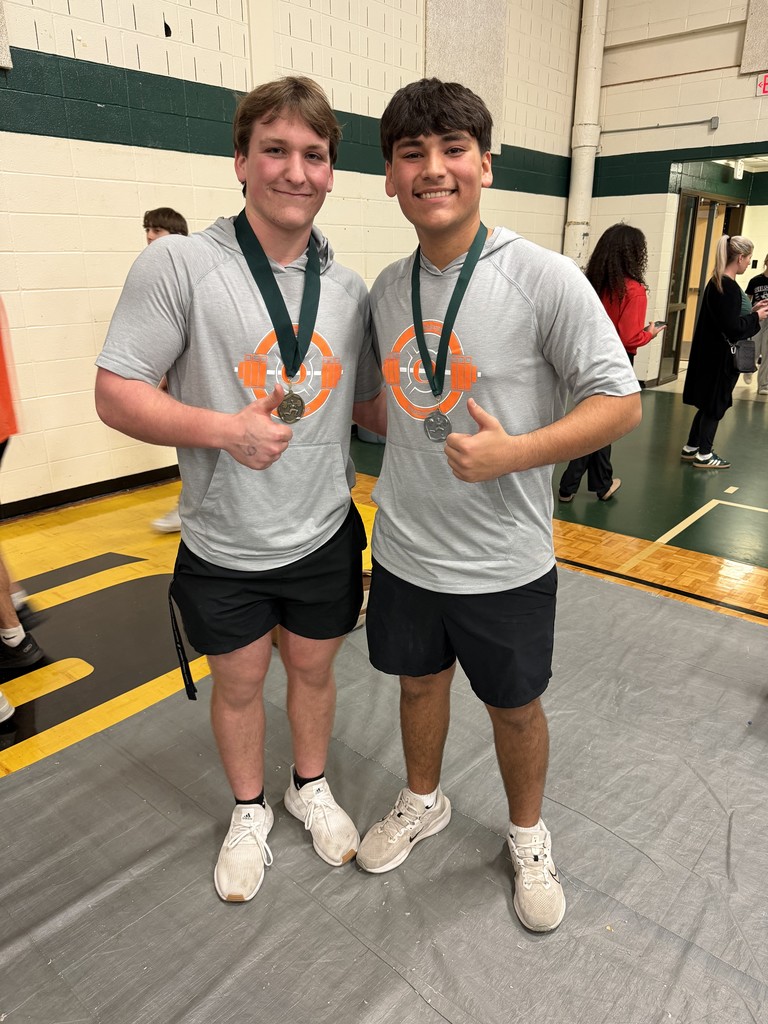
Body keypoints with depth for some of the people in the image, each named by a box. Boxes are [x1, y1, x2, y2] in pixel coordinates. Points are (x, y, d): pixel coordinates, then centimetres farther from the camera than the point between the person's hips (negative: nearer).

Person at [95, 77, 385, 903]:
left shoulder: (349, 290, 0)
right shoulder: (179, 263, -13)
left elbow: (370, 407, 10)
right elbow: (116, 395, -14)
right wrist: (227, 429, -26)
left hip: (324, 536, 3)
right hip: (223, 548, -3)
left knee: (313, 669, 20)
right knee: (238, 682, 17)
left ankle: (309, 786, 49)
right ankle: (249, 810, 45)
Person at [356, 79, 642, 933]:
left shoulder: (544, 278, -14)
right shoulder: (387, 288, 2)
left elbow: (620, 403, -14)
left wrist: (514, 452, -25)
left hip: (503, 563, -4)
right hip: (403, 549, 5)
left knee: (513, 704, 16)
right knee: (419, 679, 23)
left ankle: (527, 835, 45)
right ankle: (422, 802, 51)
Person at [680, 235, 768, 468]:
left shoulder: (716, 282, 8)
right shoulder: (729, 287, -20)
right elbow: (733, 328, -22)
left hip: (711, 352, 9)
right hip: (721, 355, -9)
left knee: (709, 404, 18)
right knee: (716, 405, 3)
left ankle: (691, 448, 26)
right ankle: (704, 455, 14)